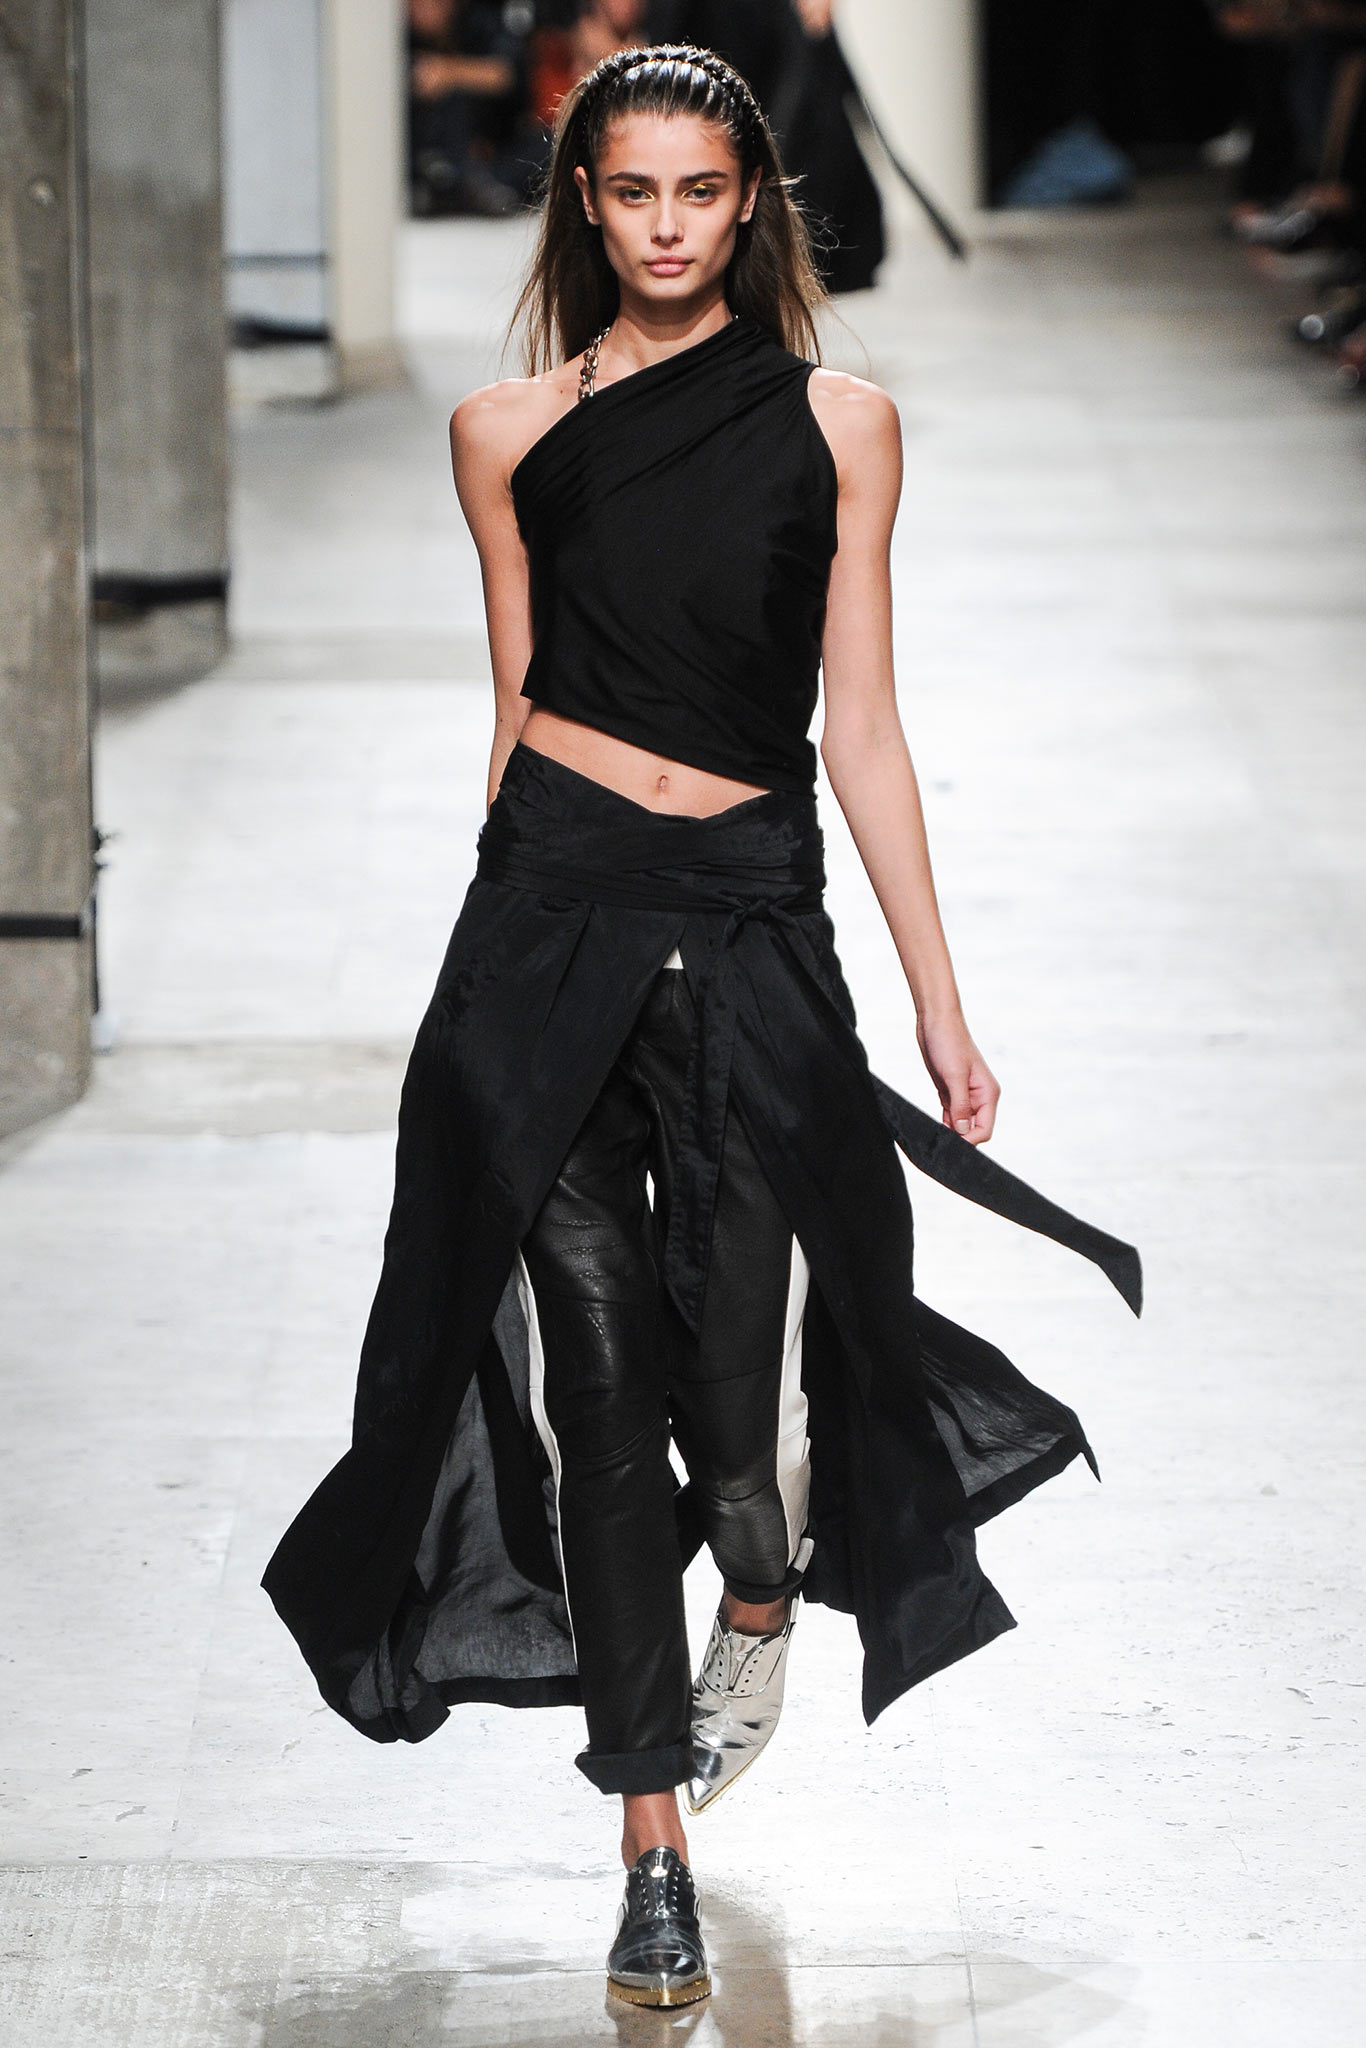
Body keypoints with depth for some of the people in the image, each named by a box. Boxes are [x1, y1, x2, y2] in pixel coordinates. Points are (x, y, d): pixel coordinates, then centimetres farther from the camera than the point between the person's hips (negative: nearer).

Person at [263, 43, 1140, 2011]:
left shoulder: (839, 422, 5)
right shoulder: (512, 430, 6)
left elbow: (861, 726, 6)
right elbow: (518, 704, 14)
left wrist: (940, 1004, 5)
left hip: (752, 925, 0)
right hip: (553, 913, 1)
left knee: (742, 1392, -7)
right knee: (595, 1379, -1)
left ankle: (764, 1597, 32)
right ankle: (655, 1848, 9)